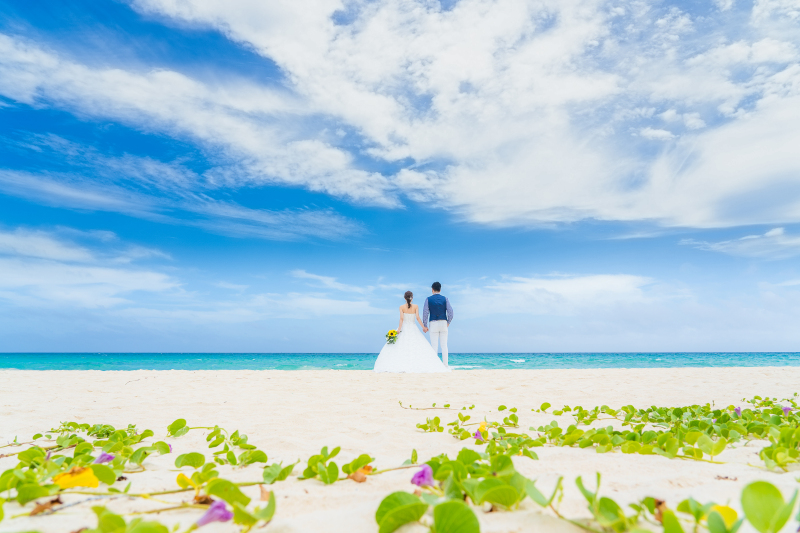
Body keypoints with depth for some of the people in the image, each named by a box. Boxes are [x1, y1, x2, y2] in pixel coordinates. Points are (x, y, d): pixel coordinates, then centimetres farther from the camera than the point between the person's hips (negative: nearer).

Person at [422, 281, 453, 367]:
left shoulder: (428, 299, 0)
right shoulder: (445, 298, 4)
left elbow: (425, 312, -6)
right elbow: (450, 311, -3)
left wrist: (424, 325, -1)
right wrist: (448, 323, 11)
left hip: (433, 324, -1)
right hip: (443, 323, 1)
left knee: (434, 346, 1)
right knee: (444, 345, 4)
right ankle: (445, 365, 2)